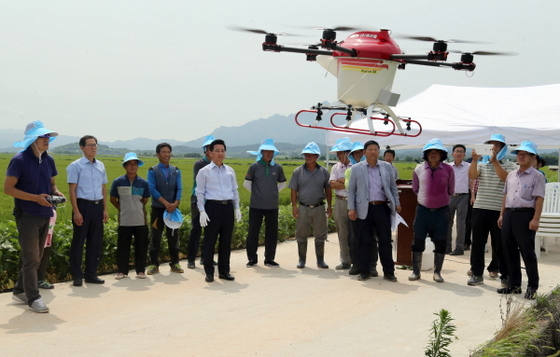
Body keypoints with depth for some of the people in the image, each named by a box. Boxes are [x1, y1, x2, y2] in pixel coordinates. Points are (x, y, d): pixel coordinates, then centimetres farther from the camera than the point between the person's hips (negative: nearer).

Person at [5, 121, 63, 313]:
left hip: (45, 215, 7)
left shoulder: (48, 160, 9)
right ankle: (33, 298, -1)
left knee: (37, 257, 14)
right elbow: (8, 188, -13)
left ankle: (19, 291, 27)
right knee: (31, 257, -7)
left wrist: (56, 192, -3)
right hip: (27, 215, -7)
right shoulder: (19, 160, -12)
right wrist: (36, 198, -21)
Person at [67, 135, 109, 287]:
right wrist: (76, 212, -13)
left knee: (96, 241, 9)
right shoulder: (76, 166, -3)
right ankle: (76, 276, 8)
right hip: (83, 205, -5)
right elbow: (72, 190, -7)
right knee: (78, 241, 0)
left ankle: (91, 274, 19)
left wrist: (105, 209, 10)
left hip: (98, 206, 5)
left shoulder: (100, 166, 12)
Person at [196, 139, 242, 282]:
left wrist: (237, 208, 10)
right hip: (212, 207, -4)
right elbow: (200, 193, 0)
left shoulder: (230, 171, 13)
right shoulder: (204, 171, 1)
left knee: (226, 240, 8)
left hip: (228, 207, 4)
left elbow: (235, 190, 18)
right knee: (210, 241, -1)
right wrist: (202, 211, -8)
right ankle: (209, 272, 9)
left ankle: (224, 271, 18)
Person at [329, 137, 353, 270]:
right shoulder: (336, 167, 11)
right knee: (342, 232, 7)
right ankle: (345, 261, 15)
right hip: (340, 202, 4)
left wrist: (341, 180, -9)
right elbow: (332, 184, -2)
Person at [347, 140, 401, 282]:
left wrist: (397, 203, 7)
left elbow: (393, 186, 15)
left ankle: (388, 272, 10)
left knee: (385, 240, 3)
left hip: (382, 207, 1)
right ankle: (364, 271, 13)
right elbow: (351, 190, 6)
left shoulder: (387, 167, 10)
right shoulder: (356, 168, 6)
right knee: (364, 241, 3)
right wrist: (351, 208, -1)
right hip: (364, 209, -1)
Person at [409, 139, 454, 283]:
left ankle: (437, 272, 16)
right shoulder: (419, 170, 0)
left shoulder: (448, 170, -3)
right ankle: (416, 271, 14)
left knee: (440, 243, 4)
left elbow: (450, 190, 10)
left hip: (441, 211, -1)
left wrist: (441, 199, 11)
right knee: (418, 241, 3)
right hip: (423, 210, 1)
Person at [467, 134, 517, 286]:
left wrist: (494, 161, -20)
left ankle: (504, 274, 13)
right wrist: (474, 160, -20)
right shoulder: (482, 163, 10)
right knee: (477, 242, 4)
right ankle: (476, 273, 11)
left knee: (500, 243, 3)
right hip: (480, 208, 2)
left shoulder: (509, 165, 4)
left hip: (499, 210, -2)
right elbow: (472, 176, -7)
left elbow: (506, 178, -17)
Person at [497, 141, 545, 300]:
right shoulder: (511, 175, 16)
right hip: (509, 214, 7)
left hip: (525, 215, -7)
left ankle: (532, 287, 7)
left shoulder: (537, 176, -3)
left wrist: (535, 219, -17)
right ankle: (514, 284, 19)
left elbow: (539, 199, -9)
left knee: (527, 251, -3)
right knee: (510, 251, 9)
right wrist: (502, 214, 15)